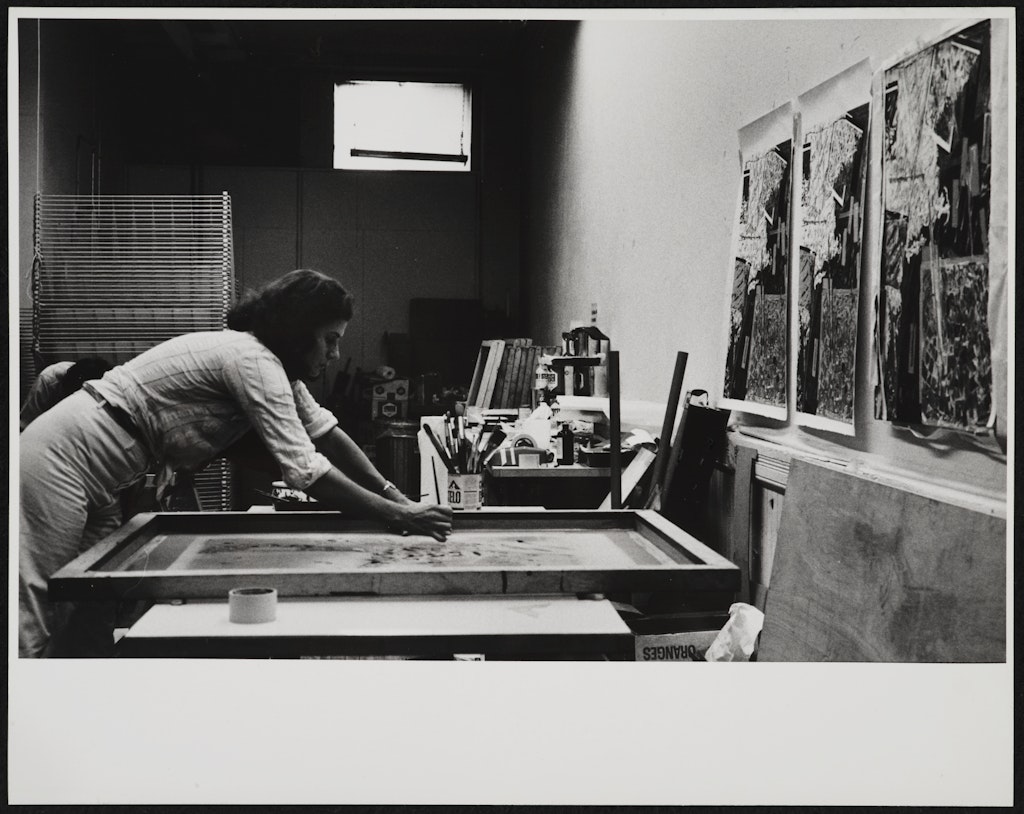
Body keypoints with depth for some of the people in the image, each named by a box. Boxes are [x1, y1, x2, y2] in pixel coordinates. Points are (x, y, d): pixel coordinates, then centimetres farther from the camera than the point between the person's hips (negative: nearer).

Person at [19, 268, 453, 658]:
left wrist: (394, 494, 4)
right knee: (35, 630, -8)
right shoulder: (252, 360, -21)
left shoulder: (273, 362, 10)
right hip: (60, 461, -10)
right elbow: (305, 469, -25)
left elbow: (326, 431, 14)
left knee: (92, 618, 11)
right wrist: (398, 515, -22)